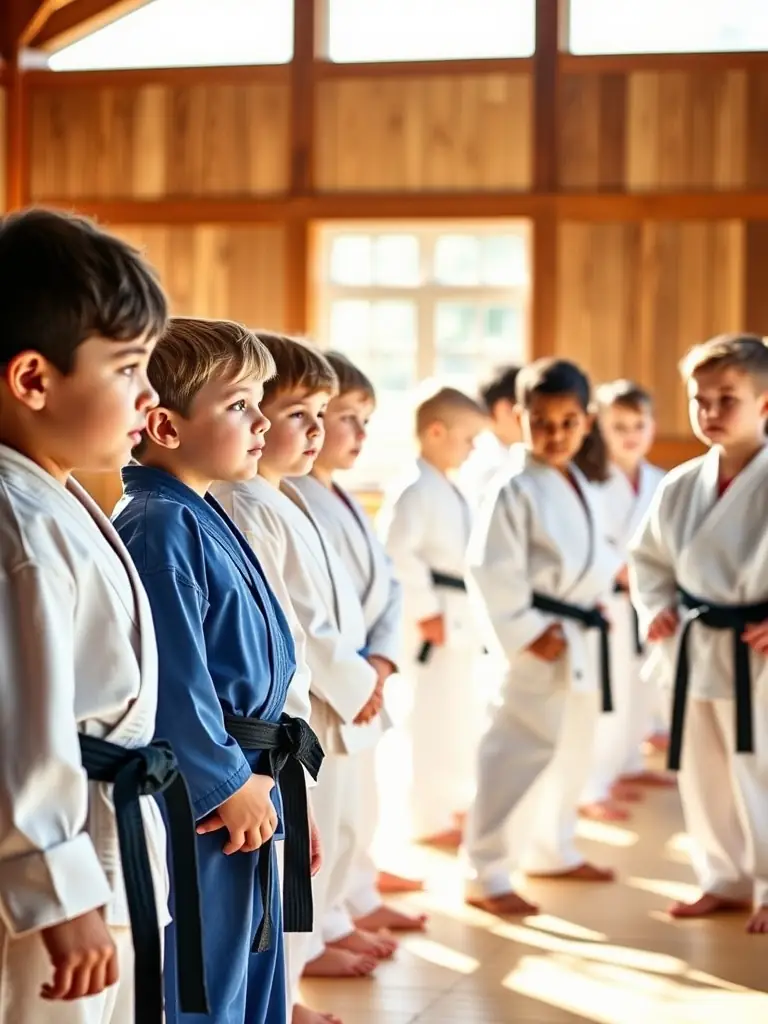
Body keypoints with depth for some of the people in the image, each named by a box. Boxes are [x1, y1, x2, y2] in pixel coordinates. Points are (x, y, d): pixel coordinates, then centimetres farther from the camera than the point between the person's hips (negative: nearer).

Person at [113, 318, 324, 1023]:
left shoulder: (205, 519, 13)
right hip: (196, 811, -10)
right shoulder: (158, 529, -19)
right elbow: (171, 683, -24)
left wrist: (275, 787, 16)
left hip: (249, 795, 10)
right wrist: (231, 788, -15)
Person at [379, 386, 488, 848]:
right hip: (436, 620, -10)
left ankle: (456, 801, 32)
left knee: (465, 714, 18)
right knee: (435, 719, -4)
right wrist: (423, 610, -23)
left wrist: (470, 610, 17)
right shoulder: (415, 489, -17)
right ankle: (431, 818, 5)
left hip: (462, 618, 10)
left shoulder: (449, 490, 14)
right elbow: (396, 551, -26)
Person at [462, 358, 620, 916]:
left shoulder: (583, 487, 10)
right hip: (542, 641, -9)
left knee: (571, 752, 20)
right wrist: (526, 632, -20)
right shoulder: (516, 490, -16)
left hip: (582, 638, 9)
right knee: (520, 753, -10)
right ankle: (486, 875, -4)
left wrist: (598, 598, 5)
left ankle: (552, 851, 36)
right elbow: (491, 571, -20)